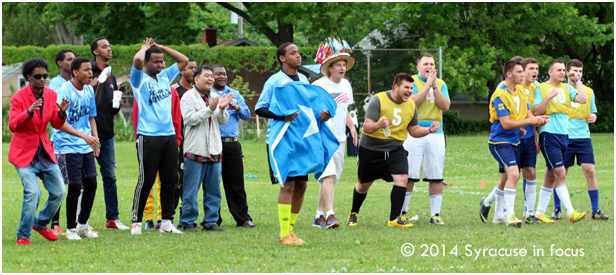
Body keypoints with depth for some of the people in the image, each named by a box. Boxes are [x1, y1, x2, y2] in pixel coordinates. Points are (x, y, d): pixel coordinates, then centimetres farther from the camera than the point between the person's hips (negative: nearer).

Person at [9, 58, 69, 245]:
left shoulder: (51, 95, 3)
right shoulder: (19, 98, -12)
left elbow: (56, 125, 7)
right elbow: (12, 125, -21)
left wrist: (61, 113, -15)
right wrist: (29, 112, -37)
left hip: (45, 152, 6)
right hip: (24, 153, -6)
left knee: (59, 192, 3)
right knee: (33, 192, -21)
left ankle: (40, 223, 28)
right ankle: (23, 236, -6)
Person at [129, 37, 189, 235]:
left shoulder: (165, 77, 16)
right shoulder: (140, 80, -2)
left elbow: (184, 61, 22)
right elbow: (138, 60, -20)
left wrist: (162, 48, 15)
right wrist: (145, 48, 1)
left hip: (169, 136, 6)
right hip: (149, 137, -6)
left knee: (170, 180, 5)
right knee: (146, 181, -4)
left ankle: (167, 222, 10)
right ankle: (136, 222, 3)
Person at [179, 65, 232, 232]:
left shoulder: (214, 97, 16)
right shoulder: (188, 97, -3)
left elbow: (223, 121, 13)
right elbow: (190, 118, -15)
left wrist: (222, 109, -8)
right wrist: (209, 109, -20)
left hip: (214, 150, 6)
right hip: (195, 150, -6)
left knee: (214, 190, 6)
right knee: (191, 189, -5)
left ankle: (211, 221, 13)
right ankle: (188, 222, 2)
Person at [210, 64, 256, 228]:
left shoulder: (235, 94, 19)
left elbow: (247, 115, 12)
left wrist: (237, 108, -9)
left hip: (232, 143, 3)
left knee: (236, 181, 2)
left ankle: (243, 218, 4)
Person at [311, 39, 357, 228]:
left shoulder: (346, 85, 14)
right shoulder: (318, 86, -8)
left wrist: (352, 126, 13)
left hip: (339, 138, 7)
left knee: (330, 179, 9)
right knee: (328, 175, -20)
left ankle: (319, 216, 17)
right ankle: (330, 215, -27)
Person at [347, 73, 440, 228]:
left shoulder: (410, 105, 1)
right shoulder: (378, 100, -16)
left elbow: (414, 130, 10)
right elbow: (367, 127, -22)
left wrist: (429, 130, -9)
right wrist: (378, 125, -43)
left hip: (395, 149, 3)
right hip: (371, 149, -3)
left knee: (402, 178, -20)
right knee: (363, 185, 10)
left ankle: (394, 218, -15)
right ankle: (354, 214, 37)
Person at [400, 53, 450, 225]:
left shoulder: (441, 84, 13)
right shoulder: (411, 82, 2)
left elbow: (445, 106, 0)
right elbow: (412, 102, -14)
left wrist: (435, 86, -8)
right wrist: (428, 84, -12)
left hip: (436, 134, 3)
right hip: (413, 133, -3)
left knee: (436, 176, 2)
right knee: (409, 175, -6)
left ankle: (435, 214, 8)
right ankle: (402, 212, 3)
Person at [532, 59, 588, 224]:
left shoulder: (567, 88, 15)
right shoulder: (541, 88, 0)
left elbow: (583, 99, 1)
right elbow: (536, 112, -7)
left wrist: (577, 80, 4)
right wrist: (549, 96, -17)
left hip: (564, 135, 6)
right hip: (548, 135, -6)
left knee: (551, 177, 8)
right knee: (560, 174, -13)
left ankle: (540, 212, 15)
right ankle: (570, 212, -17)